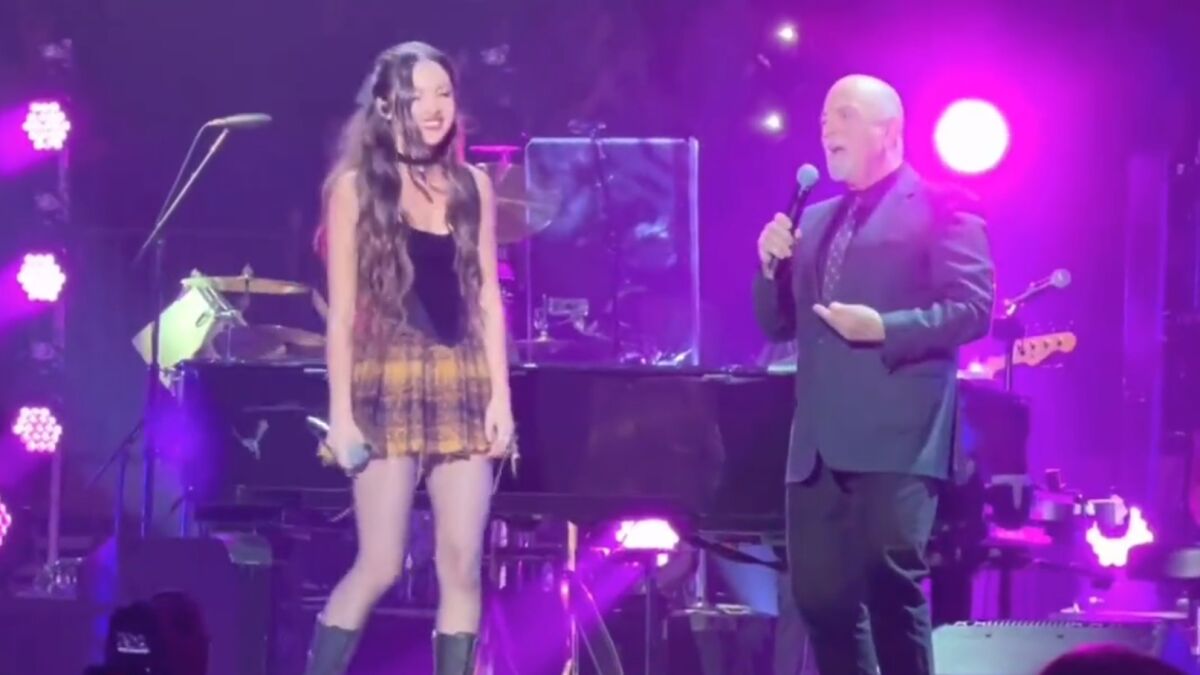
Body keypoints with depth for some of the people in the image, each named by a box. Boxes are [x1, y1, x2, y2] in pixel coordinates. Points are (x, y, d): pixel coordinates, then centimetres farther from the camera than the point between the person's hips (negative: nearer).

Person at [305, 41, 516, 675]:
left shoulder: (472, 185, 11)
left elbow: (486, 297, 11)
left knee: (462, 565, -1)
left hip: (462, 387, 4)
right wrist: (340, 410, -10)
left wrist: (500, 394, 2)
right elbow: (342, 308, -4)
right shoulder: (357, 186, 0)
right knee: (378, 566, -9)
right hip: (390, 386, -4)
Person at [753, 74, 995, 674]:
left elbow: (972, 306, -9)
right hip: (820, 441, 7)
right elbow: (778, 325, 21)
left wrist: (884, 328, -18)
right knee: (819, 594, 5)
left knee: (891, 585, -10)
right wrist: (773, 265, 3)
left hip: (895, 437, -7)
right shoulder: (815, 221, 23)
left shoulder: (941, 208, 1)